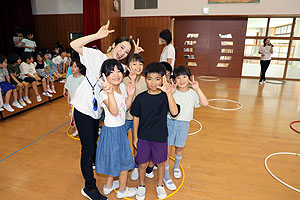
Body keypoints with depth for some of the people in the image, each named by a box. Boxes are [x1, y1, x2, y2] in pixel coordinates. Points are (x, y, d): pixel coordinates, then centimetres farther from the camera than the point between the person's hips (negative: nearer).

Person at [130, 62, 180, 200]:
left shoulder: (165, 97, -10)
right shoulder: (140, 98, -7)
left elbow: (174, 112, -27)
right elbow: (136, 118, 0)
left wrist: (169, 93, -33)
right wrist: (135, 137, 3)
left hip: (160, 137, 0)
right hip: (143, 137, 1)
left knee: (160, 162, 17)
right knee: (143, 163, 13)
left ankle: (160, 185, 44)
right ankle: (142, 185, 41)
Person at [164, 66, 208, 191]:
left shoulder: (193, 93, -5)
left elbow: (205, 103, -18)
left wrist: (197, 88, -24)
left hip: (184, 124, 2)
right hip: (170, 122, -1)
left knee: (179, 148, 20)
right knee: (167, 150, 3)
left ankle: (176, 166, 51)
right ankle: (166, 176, 22)